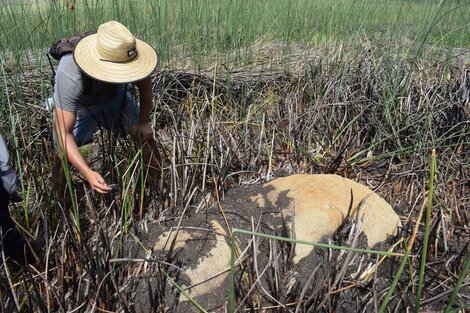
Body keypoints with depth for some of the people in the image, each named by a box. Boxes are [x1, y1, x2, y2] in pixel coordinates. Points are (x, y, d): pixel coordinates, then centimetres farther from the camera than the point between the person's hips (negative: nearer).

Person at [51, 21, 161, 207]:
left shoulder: (131, 57, -33)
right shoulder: (69, 75, -42)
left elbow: (145, 87, -10)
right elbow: (63, 133, -40)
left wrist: (144, 122, -5)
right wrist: (87, 173, -50)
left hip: (115, 96, 3)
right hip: (75, 106, -2)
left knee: (146, 135, -11)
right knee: (61, 155, -16)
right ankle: (66, 210, 10)